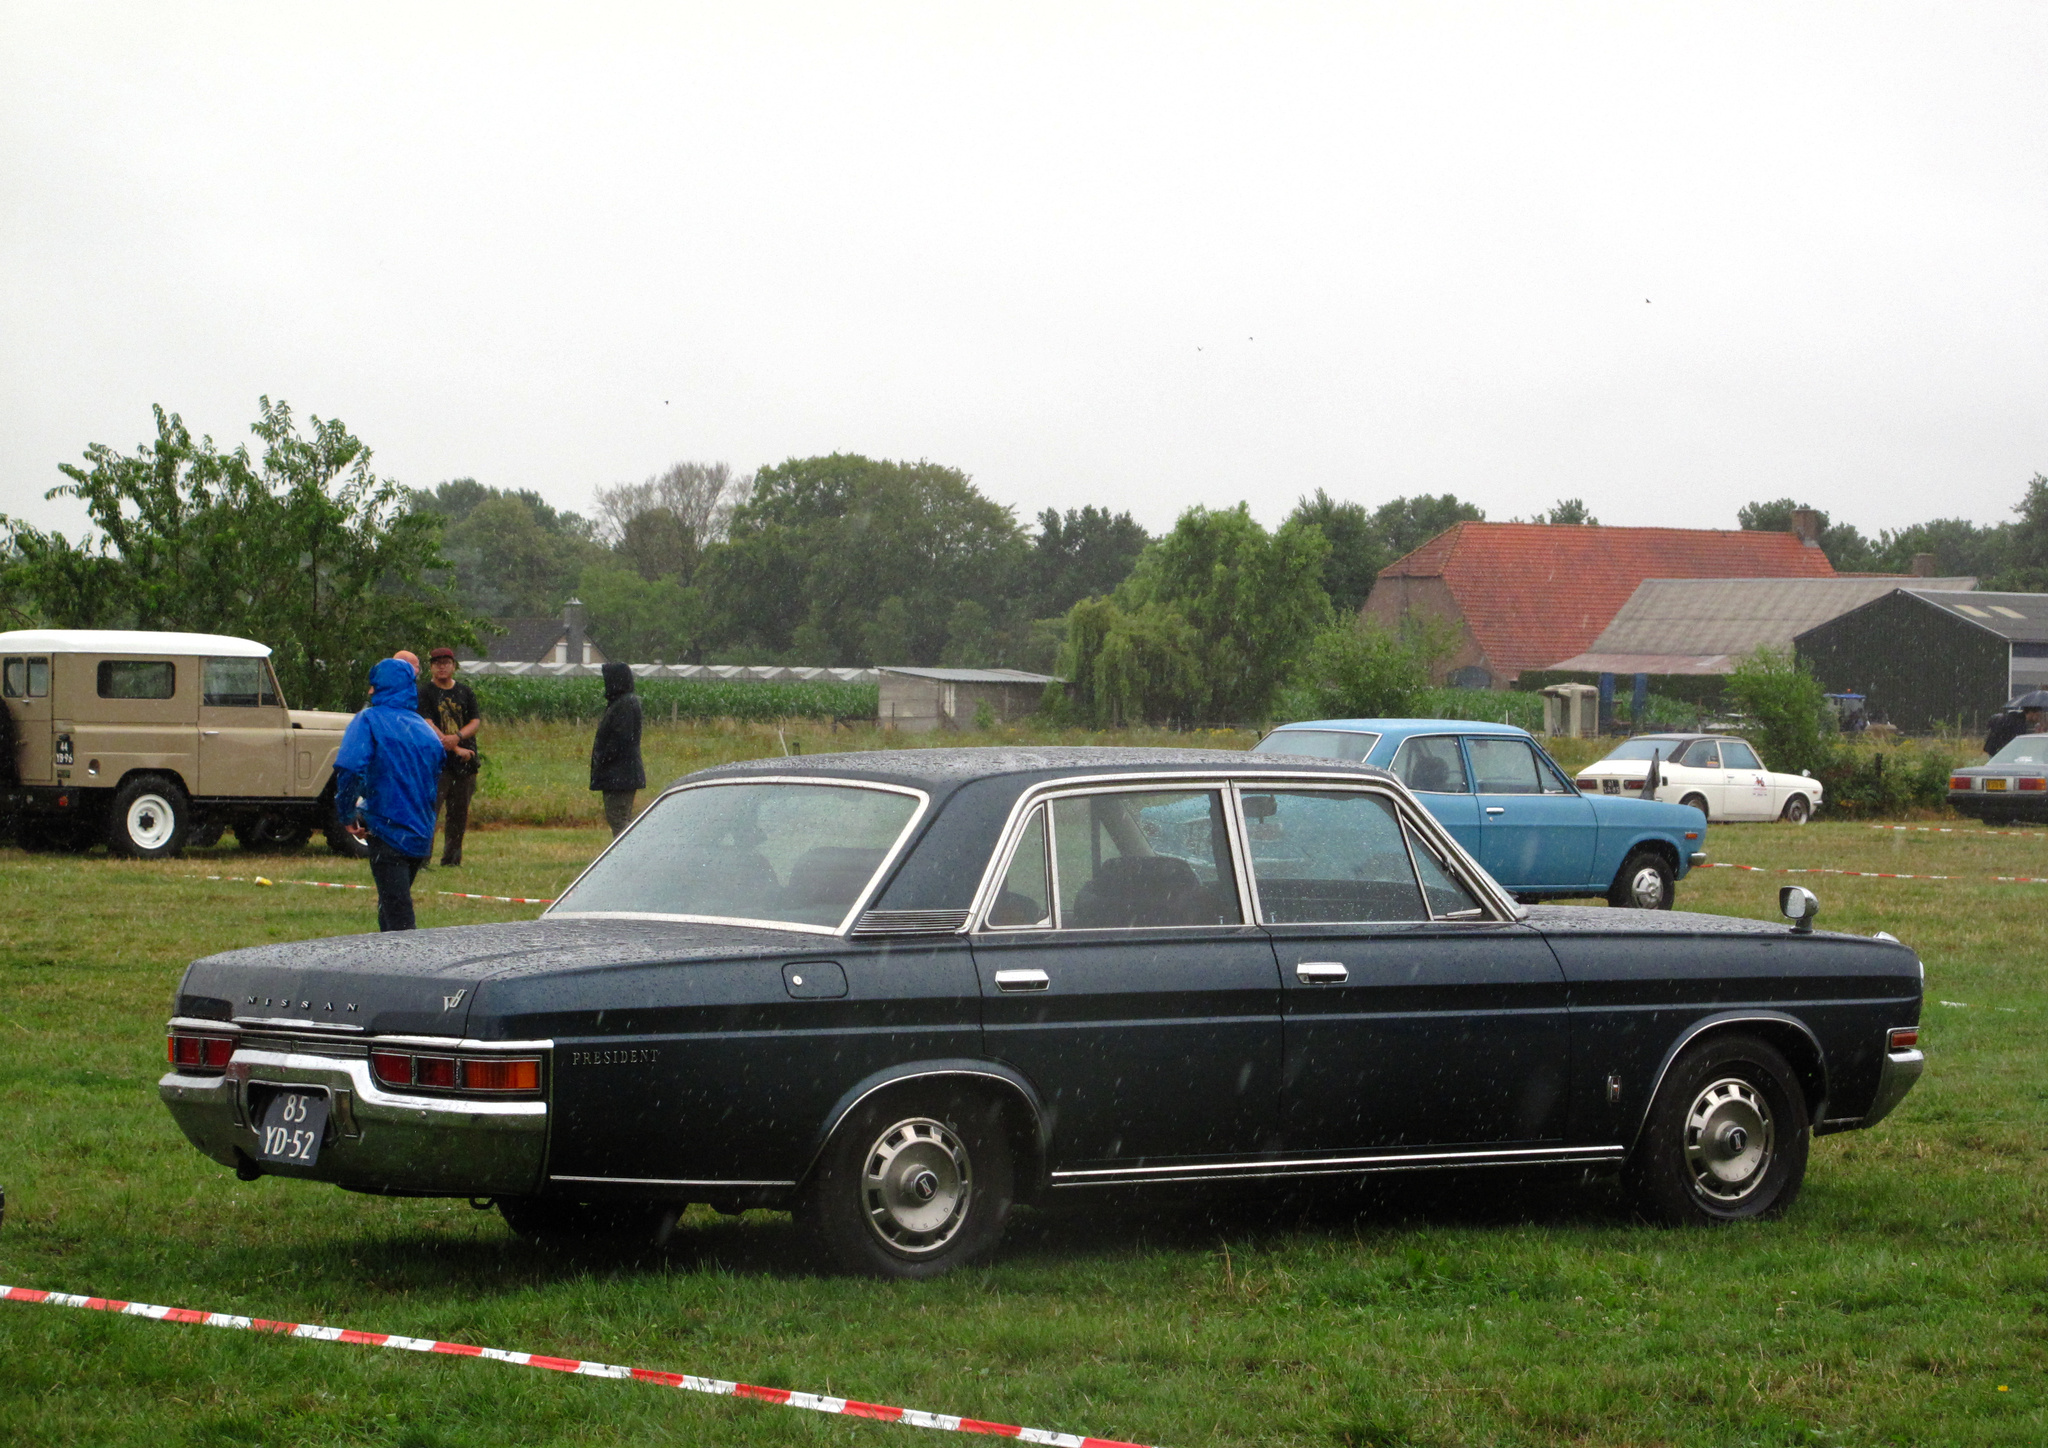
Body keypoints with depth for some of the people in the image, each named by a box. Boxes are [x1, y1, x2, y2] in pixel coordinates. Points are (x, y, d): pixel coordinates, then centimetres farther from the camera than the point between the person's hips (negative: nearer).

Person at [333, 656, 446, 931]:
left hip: (388, 830, -7)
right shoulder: (424, 729, 11)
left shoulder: (370, 720, -7)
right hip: (422, 834, 7)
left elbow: (350, 768, -22)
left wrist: (347, 814, -9)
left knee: (396, 916, -8)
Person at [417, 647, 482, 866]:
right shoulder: (424, 693, 1)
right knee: (429, 809, -12)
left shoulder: (465, 692, 15)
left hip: (465, 760, 5)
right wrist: (456, 749, -15)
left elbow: (476, 722, 6)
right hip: (436, 760, -5)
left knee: (459, 814, 7)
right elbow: (427, 725, -9)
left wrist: (457, 737, -15)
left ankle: (451, 860, 15)